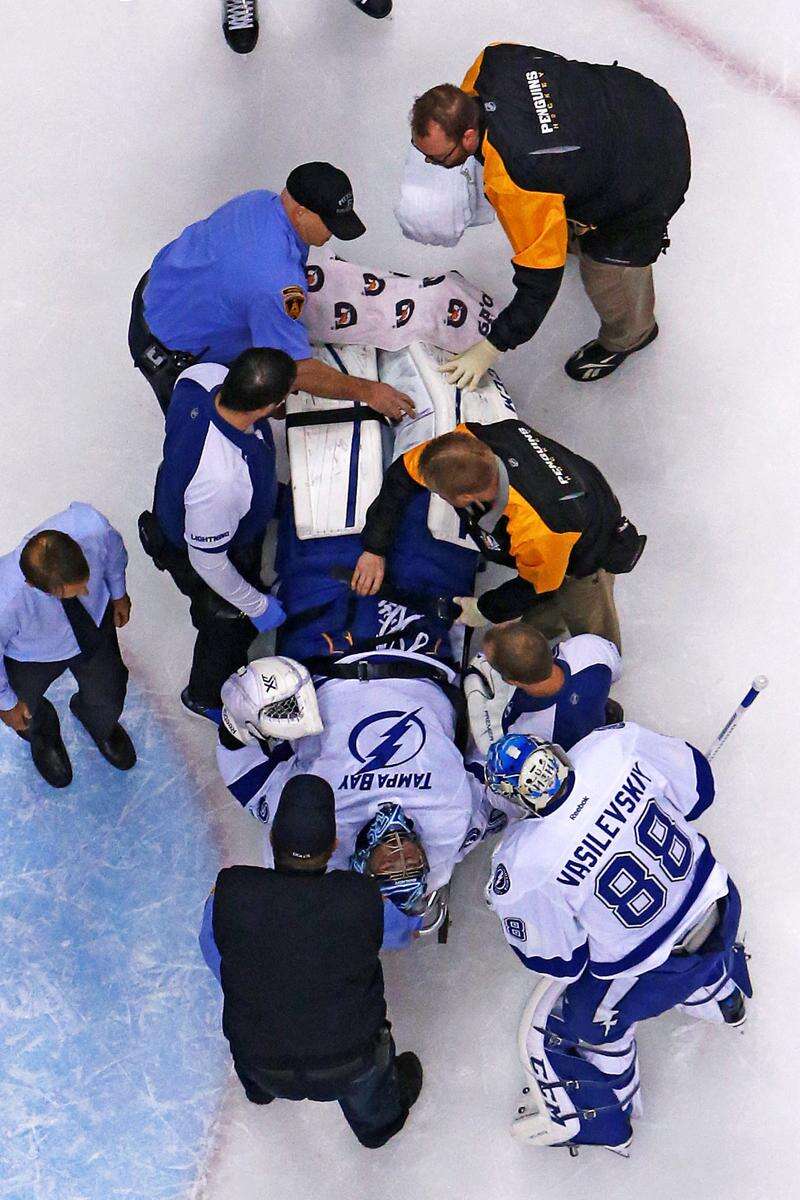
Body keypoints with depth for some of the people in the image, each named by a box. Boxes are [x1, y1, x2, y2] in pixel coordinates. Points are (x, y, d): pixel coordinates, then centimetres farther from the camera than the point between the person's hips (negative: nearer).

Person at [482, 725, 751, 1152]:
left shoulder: (522, 869, -33)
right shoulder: (615, 745, -25)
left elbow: (557, 962, -14)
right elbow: (695, 786, -6)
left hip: (648, 971, -5)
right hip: (720, 908, 5)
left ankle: (593, 1118, 49)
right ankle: (723, 998, 71)